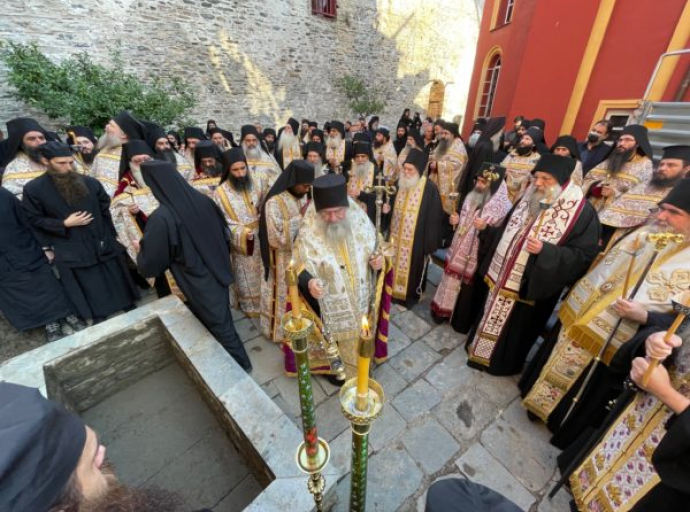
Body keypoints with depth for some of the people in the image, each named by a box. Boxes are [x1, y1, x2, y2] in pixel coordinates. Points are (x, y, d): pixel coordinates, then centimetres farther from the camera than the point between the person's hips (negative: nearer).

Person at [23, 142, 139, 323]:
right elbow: (34, 220, 0)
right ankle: (98, 316, 24)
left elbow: (106, 209, 5)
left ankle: (128, 303, 31)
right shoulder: (33, 189, -5)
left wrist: (112, 235, 3)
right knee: (89, 287, 8)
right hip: (71, 251, -2)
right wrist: (64, 224, -15)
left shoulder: (90, 182, -1)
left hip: (103, 243, 2)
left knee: (116, 278, 13)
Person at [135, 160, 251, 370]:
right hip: (219, 272, 7)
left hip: (199, 284, -6)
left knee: (220, 326, 13)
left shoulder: (161, 218, -24)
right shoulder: (203, 200, -6)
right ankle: (239, 361, 47)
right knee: (222, 320, 26)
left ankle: (242, 364, 33)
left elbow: (149, 264, -13)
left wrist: (142, 248, 8)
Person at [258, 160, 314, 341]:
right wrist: (300, 217, -24)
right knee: (285, 297, 12)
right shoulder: (274, 202, -22)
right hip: (284, 262, -6)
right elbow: (277, 238, -26)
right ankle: (282, 332, 35)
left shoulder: (303, 197, 0)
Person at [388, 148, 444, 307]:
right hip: (396, 235, 5)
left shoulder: (429, 188, -16)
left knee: (412, 267, 11)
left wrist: (429, 243, -14)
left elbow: (434, 218, -15)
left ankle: (410, 296, 31)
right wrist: (386, 208, -8)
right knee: (395, 264, 18)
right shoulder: (399, 182, 1)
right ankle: (394, 289, 40)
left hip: (416, 239, -5)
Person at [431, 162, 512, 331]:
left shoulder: (503, 207, -17)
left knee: (468, 289, 10)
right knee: (452, 282, 18)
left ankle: (461, 321, 31)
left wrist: (485, 228, -31)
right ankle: (444, 310, 39)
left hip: (476, 257, -6)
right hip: (459, 252, 6)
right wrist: (456, 221, -6)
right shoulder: (472, 198, 3)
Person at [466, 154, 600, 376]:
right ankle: (480, 348, 43)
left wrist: (545, 251, -30)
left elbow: (583, 255, -15)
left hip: (532, 287, -5)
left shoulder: (582, 212, -16)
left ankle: (503, 362, 37)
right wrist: (494, 266, 10)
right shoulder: (528, 199, 1)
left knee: (517, 327, 14)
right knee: (492, 315, 21)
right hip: (503, 277, 6)